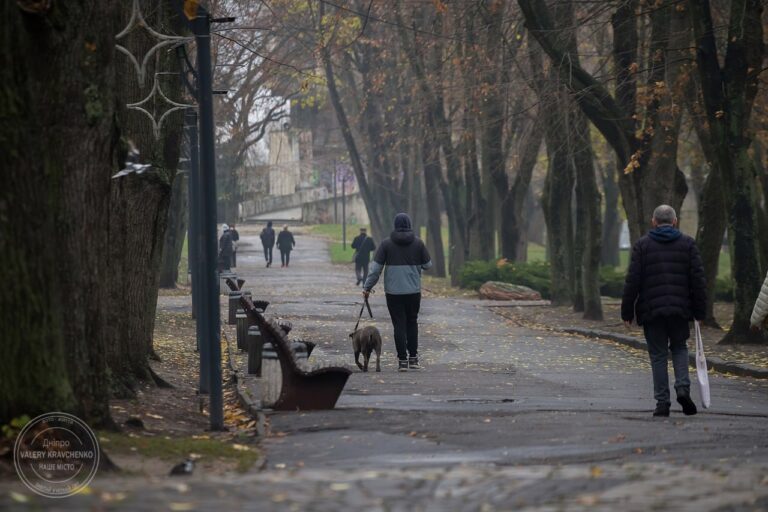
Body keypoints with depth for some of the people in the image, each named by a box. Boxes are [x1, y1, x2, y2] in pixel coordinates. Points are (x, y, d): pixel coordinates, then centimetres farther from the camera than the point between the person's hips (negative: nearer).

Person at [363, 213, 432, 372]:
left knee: (399, 325, 2)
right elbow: (428, 264, 5)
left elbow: (376, 268, -6)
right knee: (412, 323, 15)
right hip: (414, 291, 1)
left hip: (393, 292, -1)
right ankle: (413, 358, 13)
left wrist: (367, 287, 0)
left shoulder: (386, 244, -4)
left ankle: (402, 360, 0)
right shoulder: (418, 243, -1)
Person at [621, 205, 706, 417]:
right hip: (680, 309, 1)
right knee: (679, 348, 19)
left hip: (651, 310, -1)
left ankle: (662, 402, 3)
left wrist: (627, 312, 3)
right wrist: (700, 311, 7)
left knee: (658, 355, 6)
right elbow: (698, 280, 2)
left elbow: (632, 281, -2)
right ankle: (683, 388, -3)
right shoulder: (688, 244, 5)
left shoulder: (642, 245, 2)